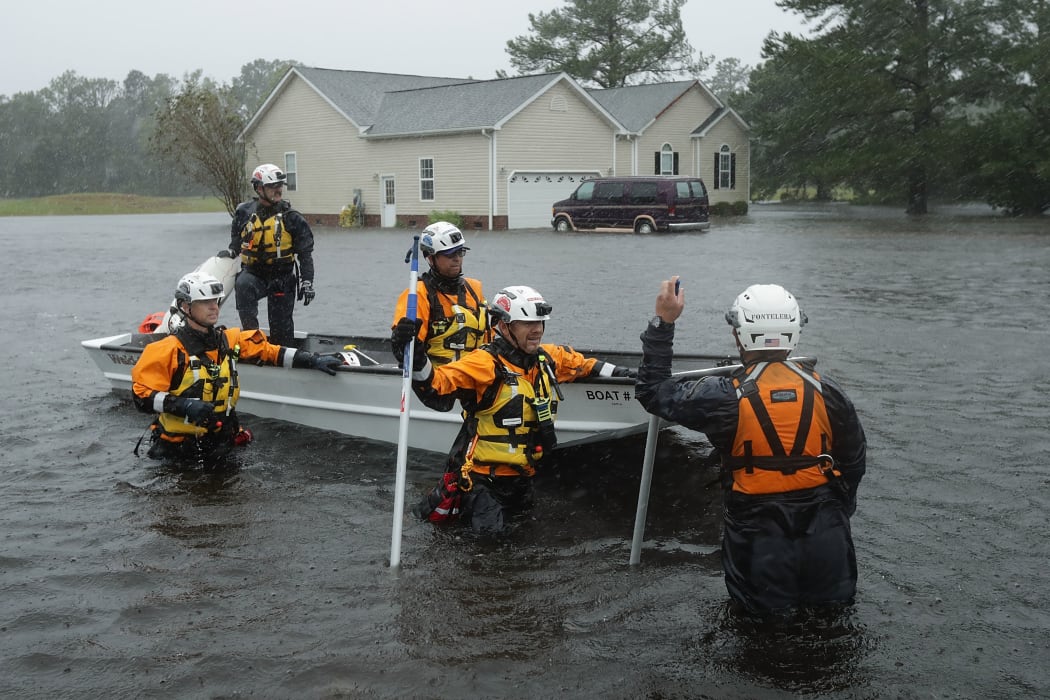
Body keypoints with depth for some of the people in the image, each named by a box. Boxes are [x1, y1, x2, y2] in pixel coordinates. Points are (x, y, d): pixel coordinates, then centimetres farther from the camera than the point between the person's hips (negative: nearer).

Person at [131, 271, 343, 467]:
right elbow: (142, 396, -14)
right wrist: (183, 405, -28)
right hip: (177, 448, -5)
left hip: (220, 440, 5)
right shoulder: (169, 350, -12)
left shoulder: (230, 340, 5)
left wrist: (313, 360, 3)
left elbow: (270, 351, 10)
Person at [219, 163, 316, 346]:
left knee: (281, 327, 1)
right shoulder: (244, 212, 2)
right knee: (243, 285, -34)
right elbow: (236, 239, 21)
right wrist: (231, 252, -2)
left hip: (282, 277, -1)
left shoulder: (291, 217, -3)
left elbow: (305, 253, 0)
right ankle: (250, 333, -27)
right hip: (253, 272, 1)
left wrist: (306, 283, -8)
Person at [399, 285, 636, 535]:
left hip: (521, 475, 7)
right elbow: (435, 388, -32)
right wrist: (418, 363, -49)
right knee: (489, 529, -12)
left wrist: (616, 372, 21)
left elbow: (581, 363, 22)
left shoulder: (547, 358, 1)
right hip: (484, 475, -7)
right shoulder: (485, 363, -22)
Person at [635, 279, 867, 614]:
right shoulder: (827, 391, -4)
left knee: (765, 611, 20)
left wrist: (663, 322, 2)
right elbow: (854, 463, 7)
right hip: (824, 533, 3)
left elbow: (652, 391, -1)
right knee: (836, 602, 26)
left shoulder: (725, 398, -15)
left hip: (758, 539, -2)